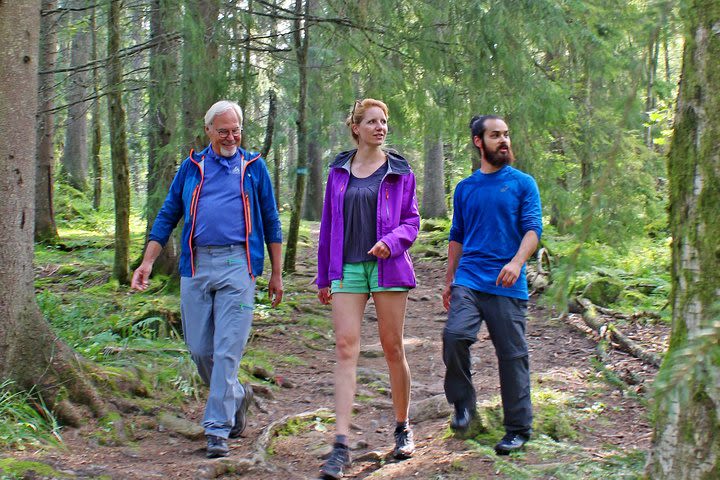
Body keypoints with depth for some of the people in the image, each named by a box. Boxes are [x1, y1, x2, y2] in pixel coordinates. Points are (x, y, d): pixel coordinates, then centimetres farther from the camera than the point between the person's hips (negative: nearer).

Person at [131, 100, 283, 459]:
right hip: (196, 265, 3)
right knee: (199, 348, 6)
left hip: (237, 264, -3)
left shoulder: (253, 167, 11)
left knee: (227, 349, -9)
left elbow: (270, 222, 14)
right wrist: (147, 262, 6)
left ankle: (217, 428, -4)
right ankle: (237, 396, 31)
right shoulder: (191, 167, 15)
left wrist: (276, 274, 12)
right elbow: (168, 216, 16)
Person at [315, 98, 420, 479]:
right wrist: (324, 276, 13)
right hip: (347, 268, 1)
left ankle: (403, 429, 23)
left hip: (388, 267, -1)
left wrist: (390, 241, -16)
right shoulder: (339, 171, 9)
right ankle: (341, 446, -12)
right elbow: (328, 225, 13)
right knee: (346, 348, -8)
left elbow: (412, 221, 5)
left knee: (392, 348, 5)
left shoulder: (399, 171, 4)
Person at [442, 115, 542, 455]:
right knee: (454, 335, -20)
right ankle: (463, 404, 2)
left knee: (512, 355, 1)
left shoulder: (523, 184, 5)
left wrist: (517, 262, -23)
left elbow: (533, 229, -5)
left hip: (507, 286, -2)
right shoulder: (465, 188, 15)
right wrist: (449, 281, 18)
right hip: (468, 281, 2)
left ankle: (518, 428, 14)